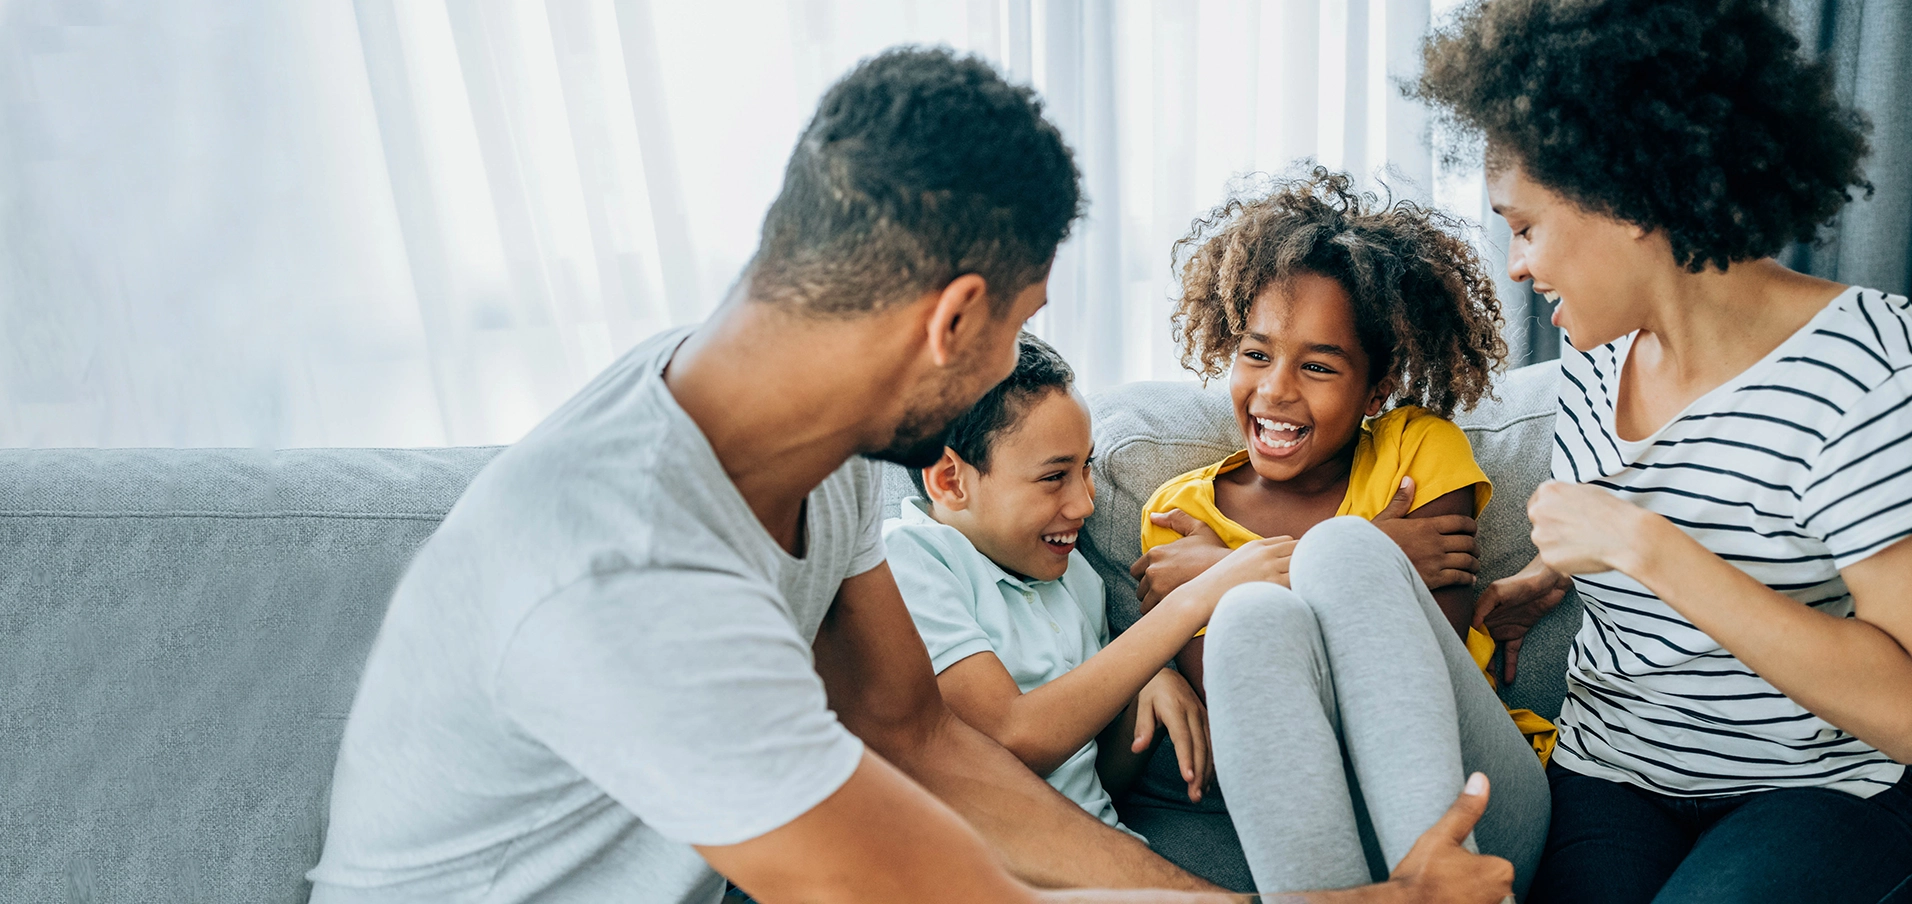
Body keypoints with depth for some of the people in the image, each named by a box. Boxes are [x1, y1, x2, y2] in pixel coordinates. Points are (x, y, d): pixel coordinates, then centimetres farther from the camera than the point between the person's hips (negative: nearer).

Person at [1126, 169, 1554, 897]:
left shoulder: (1420, 448, 7)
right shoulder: (1180, 511, 9)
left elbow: (1441, 642, -8)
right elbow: (1221, 700, -6)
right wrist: (1383, 565, -12)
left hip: (1470, 803, 1)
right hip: (1298, 819, 0)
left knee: (1341, 547, -24)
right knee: (1257, 614, -31)